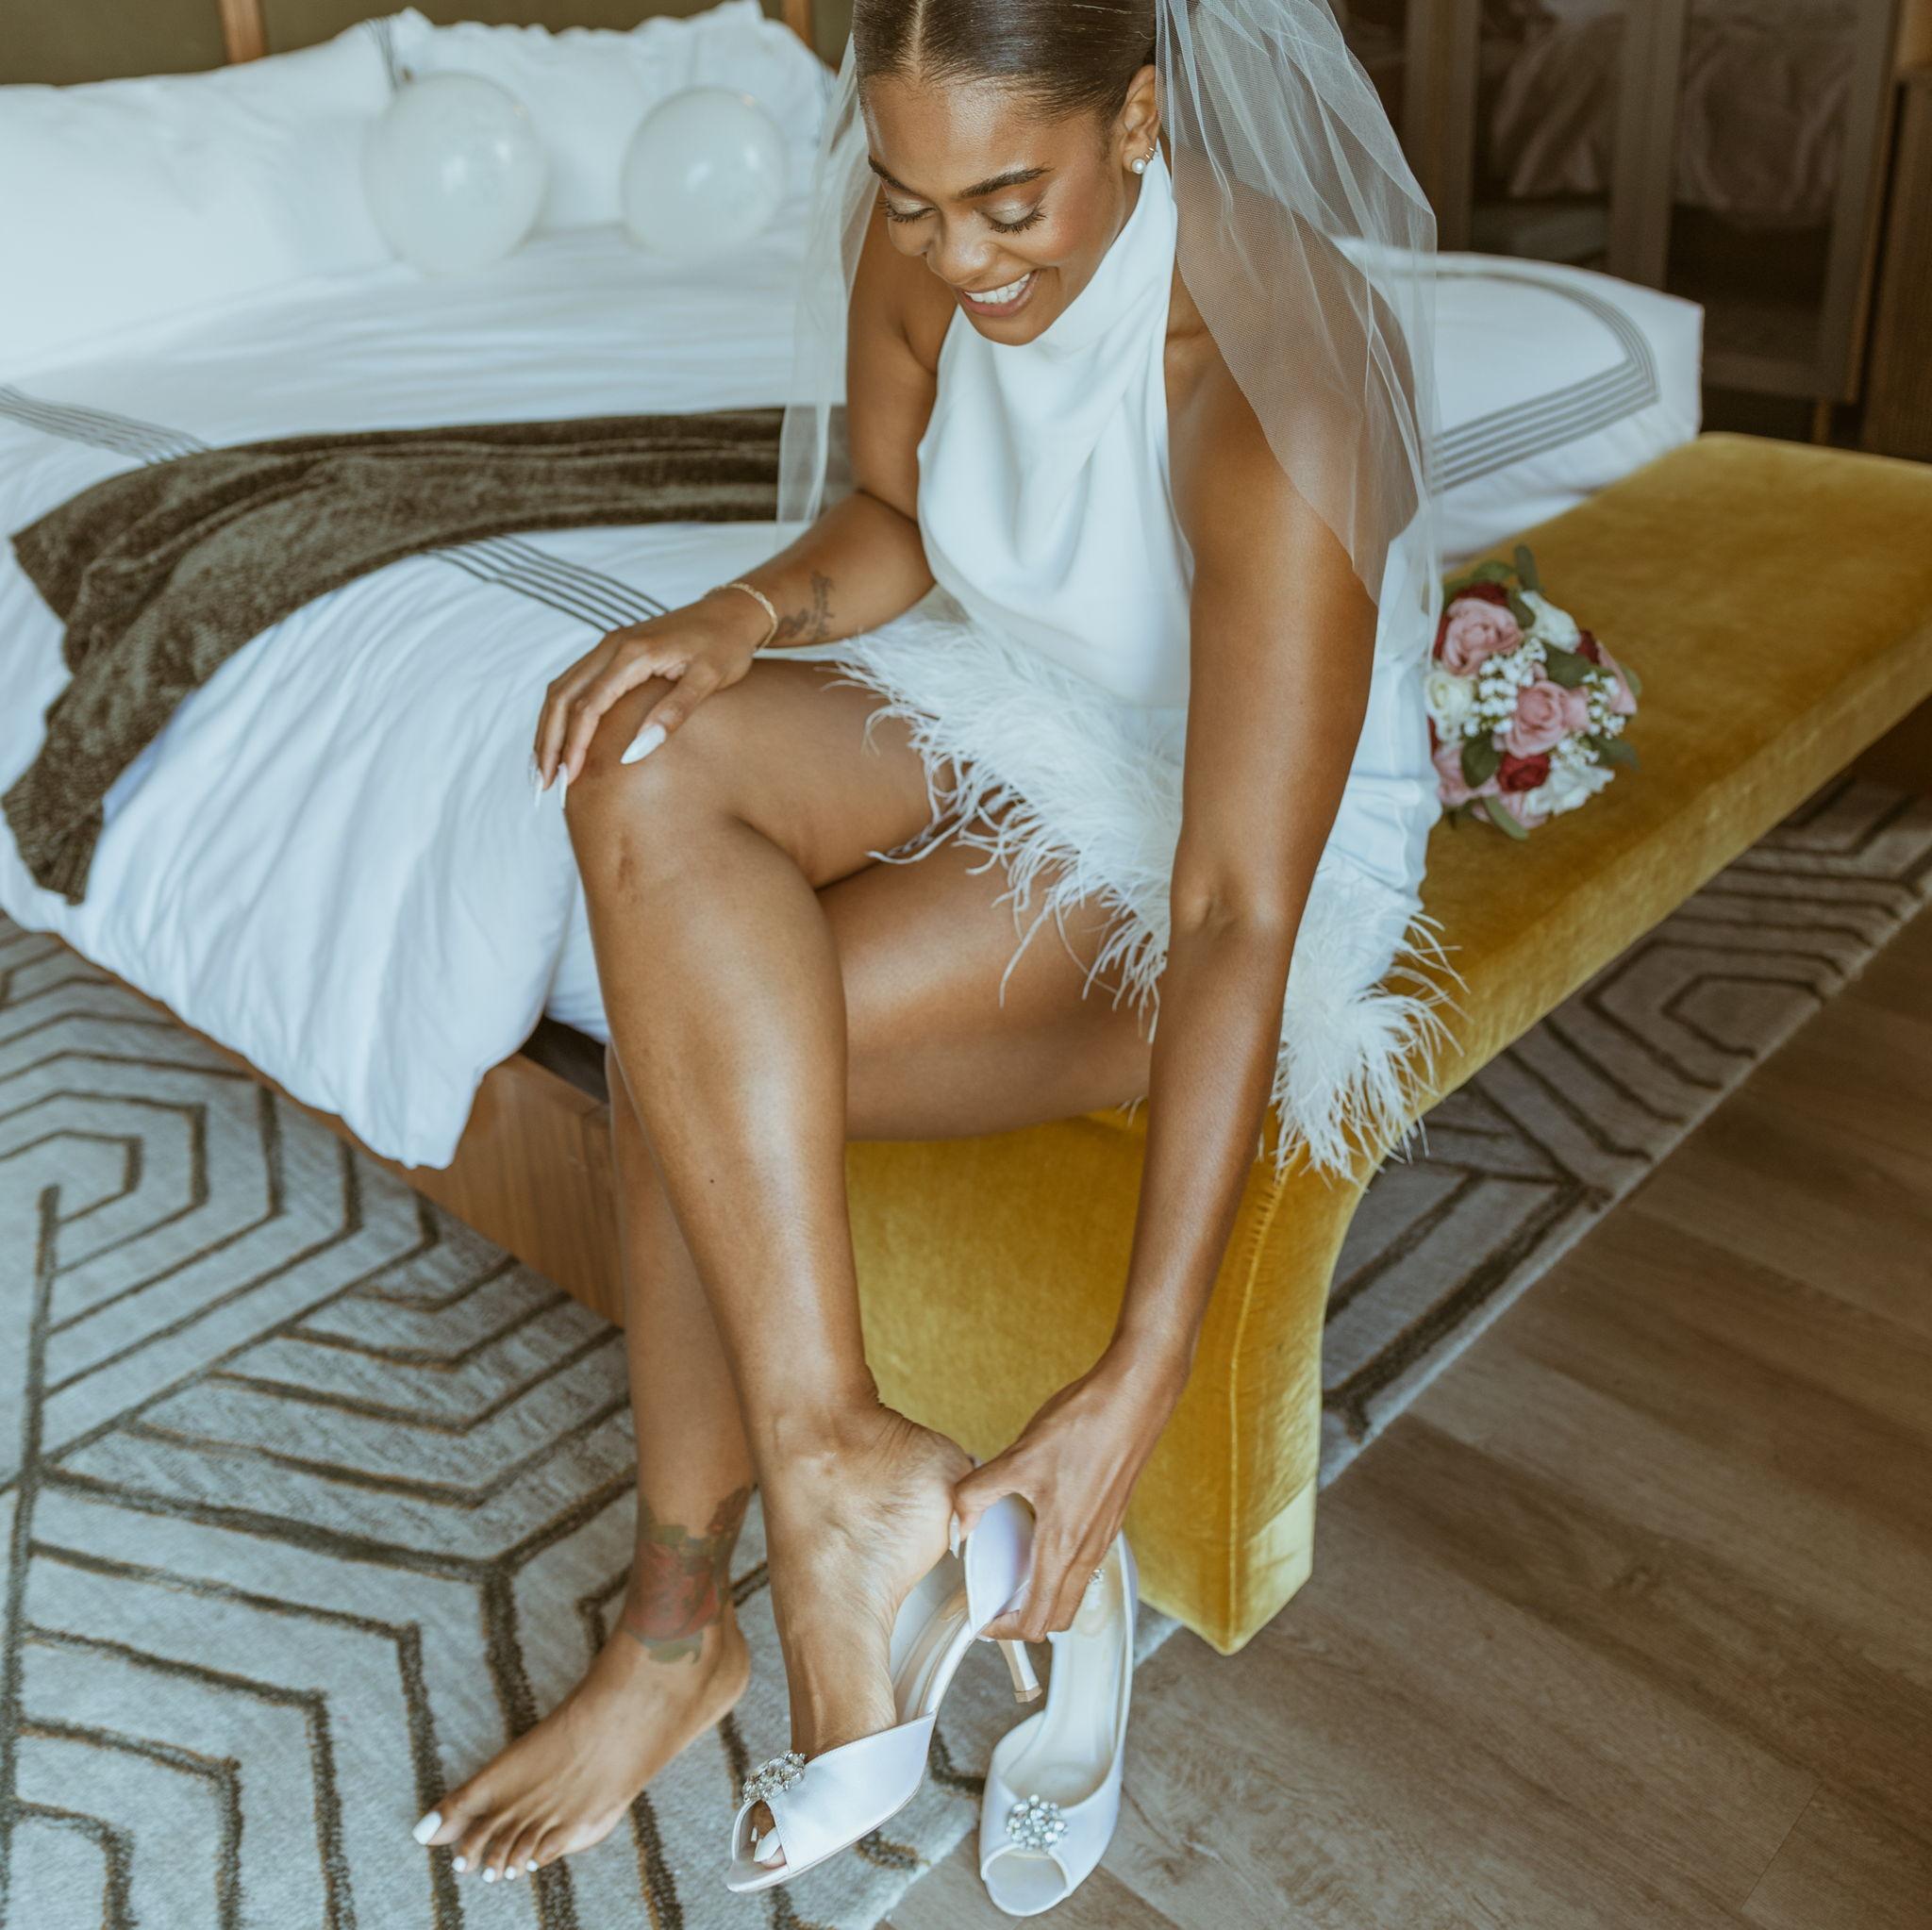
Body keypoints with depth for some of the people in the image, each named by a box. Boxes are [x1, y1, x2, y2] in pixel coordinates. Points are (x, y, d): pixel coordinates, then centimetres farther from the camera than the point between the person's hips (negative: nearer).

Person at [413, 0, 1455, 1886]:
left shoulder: (1266, 394, -32)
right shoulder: (917, 257, -11)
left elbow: (1239, 922, -35)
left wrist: (1141, 1376, -36)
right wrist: (751, 610, -16)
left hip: (1205, 845, -6)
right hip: (1010, 720, 7)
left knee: (695, 1040, -24)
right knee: (645, 769, -25)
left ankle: (680, 1627, -3)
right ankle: (835, 1457, -20)